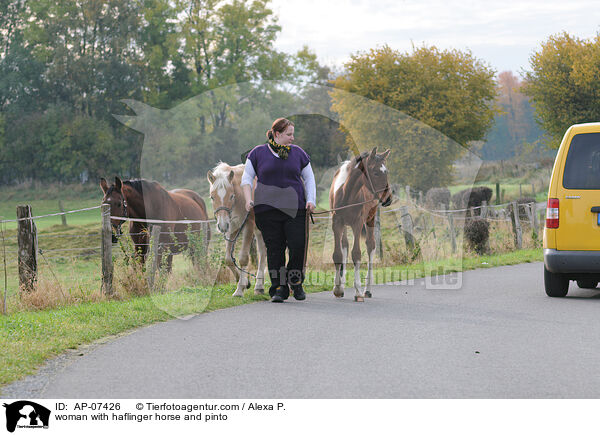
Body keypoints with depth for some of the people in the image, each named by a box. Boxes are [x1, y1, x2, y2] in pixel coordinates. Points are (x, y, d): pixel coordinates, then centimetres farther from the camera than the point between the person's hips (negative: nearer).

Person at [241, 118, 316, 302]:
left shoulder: (298, 153, 12)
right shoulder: (258, 153, 6)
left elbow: (309, 178, 16)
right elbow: (246, 178, 9)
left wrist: (311, 200, 3)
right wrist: (248, 200, -6)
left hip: (295, 209, 1)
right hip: (267, 211, -1)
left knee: (298, 246, -9)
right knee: (274, 250, -1)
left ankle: (295, 280, 14)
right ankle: (279, 288, 7)